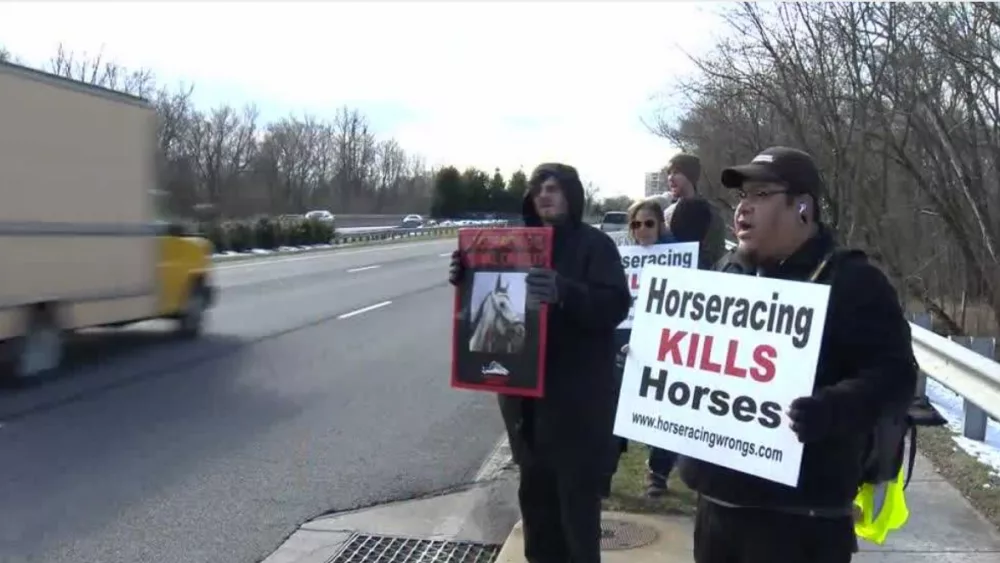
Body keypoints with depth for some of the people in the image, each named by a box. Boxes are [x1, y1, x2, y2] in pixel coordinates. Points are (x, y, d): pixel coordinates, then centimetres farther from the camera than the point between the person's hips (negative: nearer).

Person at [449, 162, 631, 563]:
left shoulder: (594, 244, -6)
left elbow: (616, 304, -19)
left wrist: (563, 292, -35)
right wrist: (468, 279, -4)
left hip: (577, 394, -6)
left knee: (577, 493, 0)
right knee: (535, 489, 15)